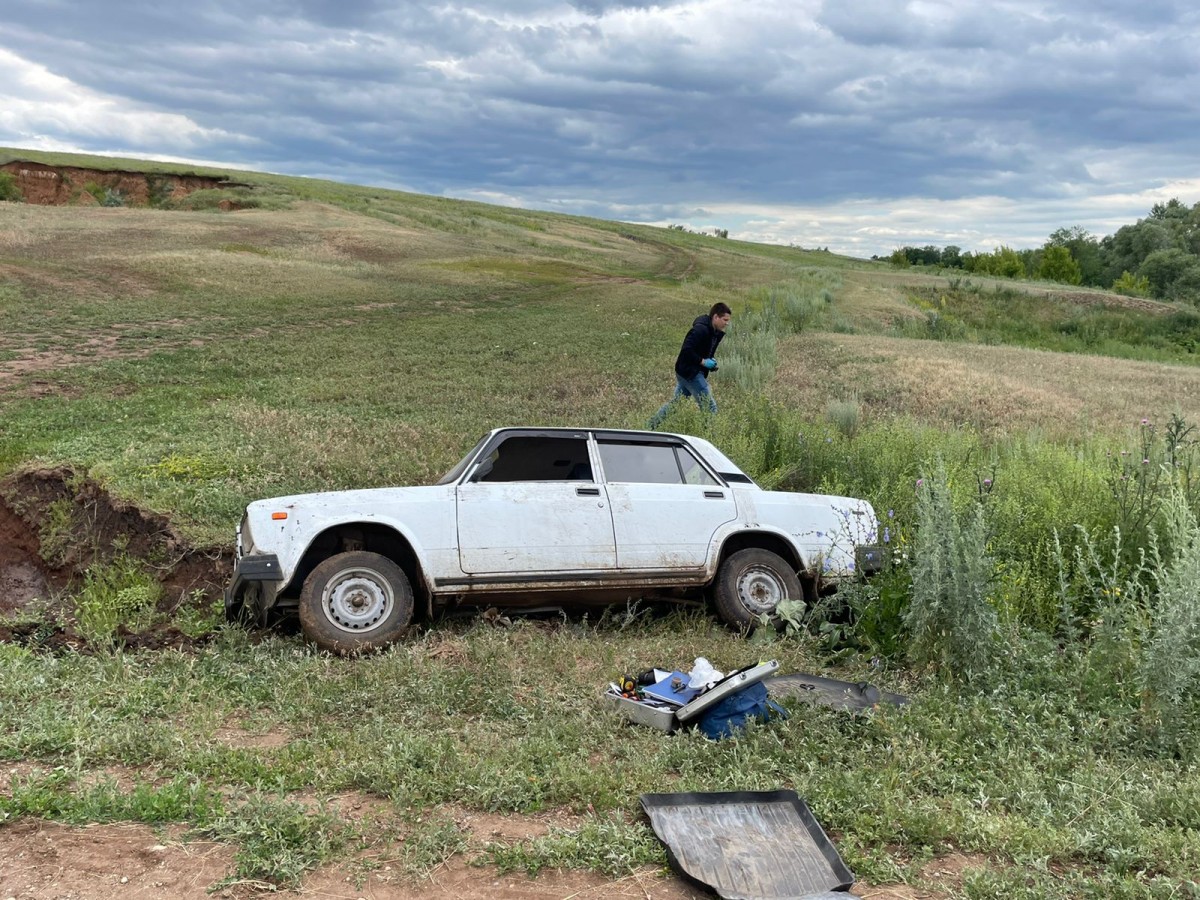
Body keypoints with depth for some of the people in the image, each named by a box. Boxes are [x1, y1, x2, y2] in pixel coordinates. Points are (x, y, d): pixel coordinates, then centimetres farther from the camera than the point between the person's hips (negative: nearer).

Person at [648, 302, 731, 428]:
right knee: (710, 407, -6)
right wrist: (703, 361, -22)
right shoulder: (700, 330, -21)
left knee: (676, 402, 18)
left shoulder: (714, 332, 9)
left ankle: (650, 426, 26)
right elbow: (686, 350, -27)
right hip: (689, 372, -10)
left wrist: (711, 361, 3)